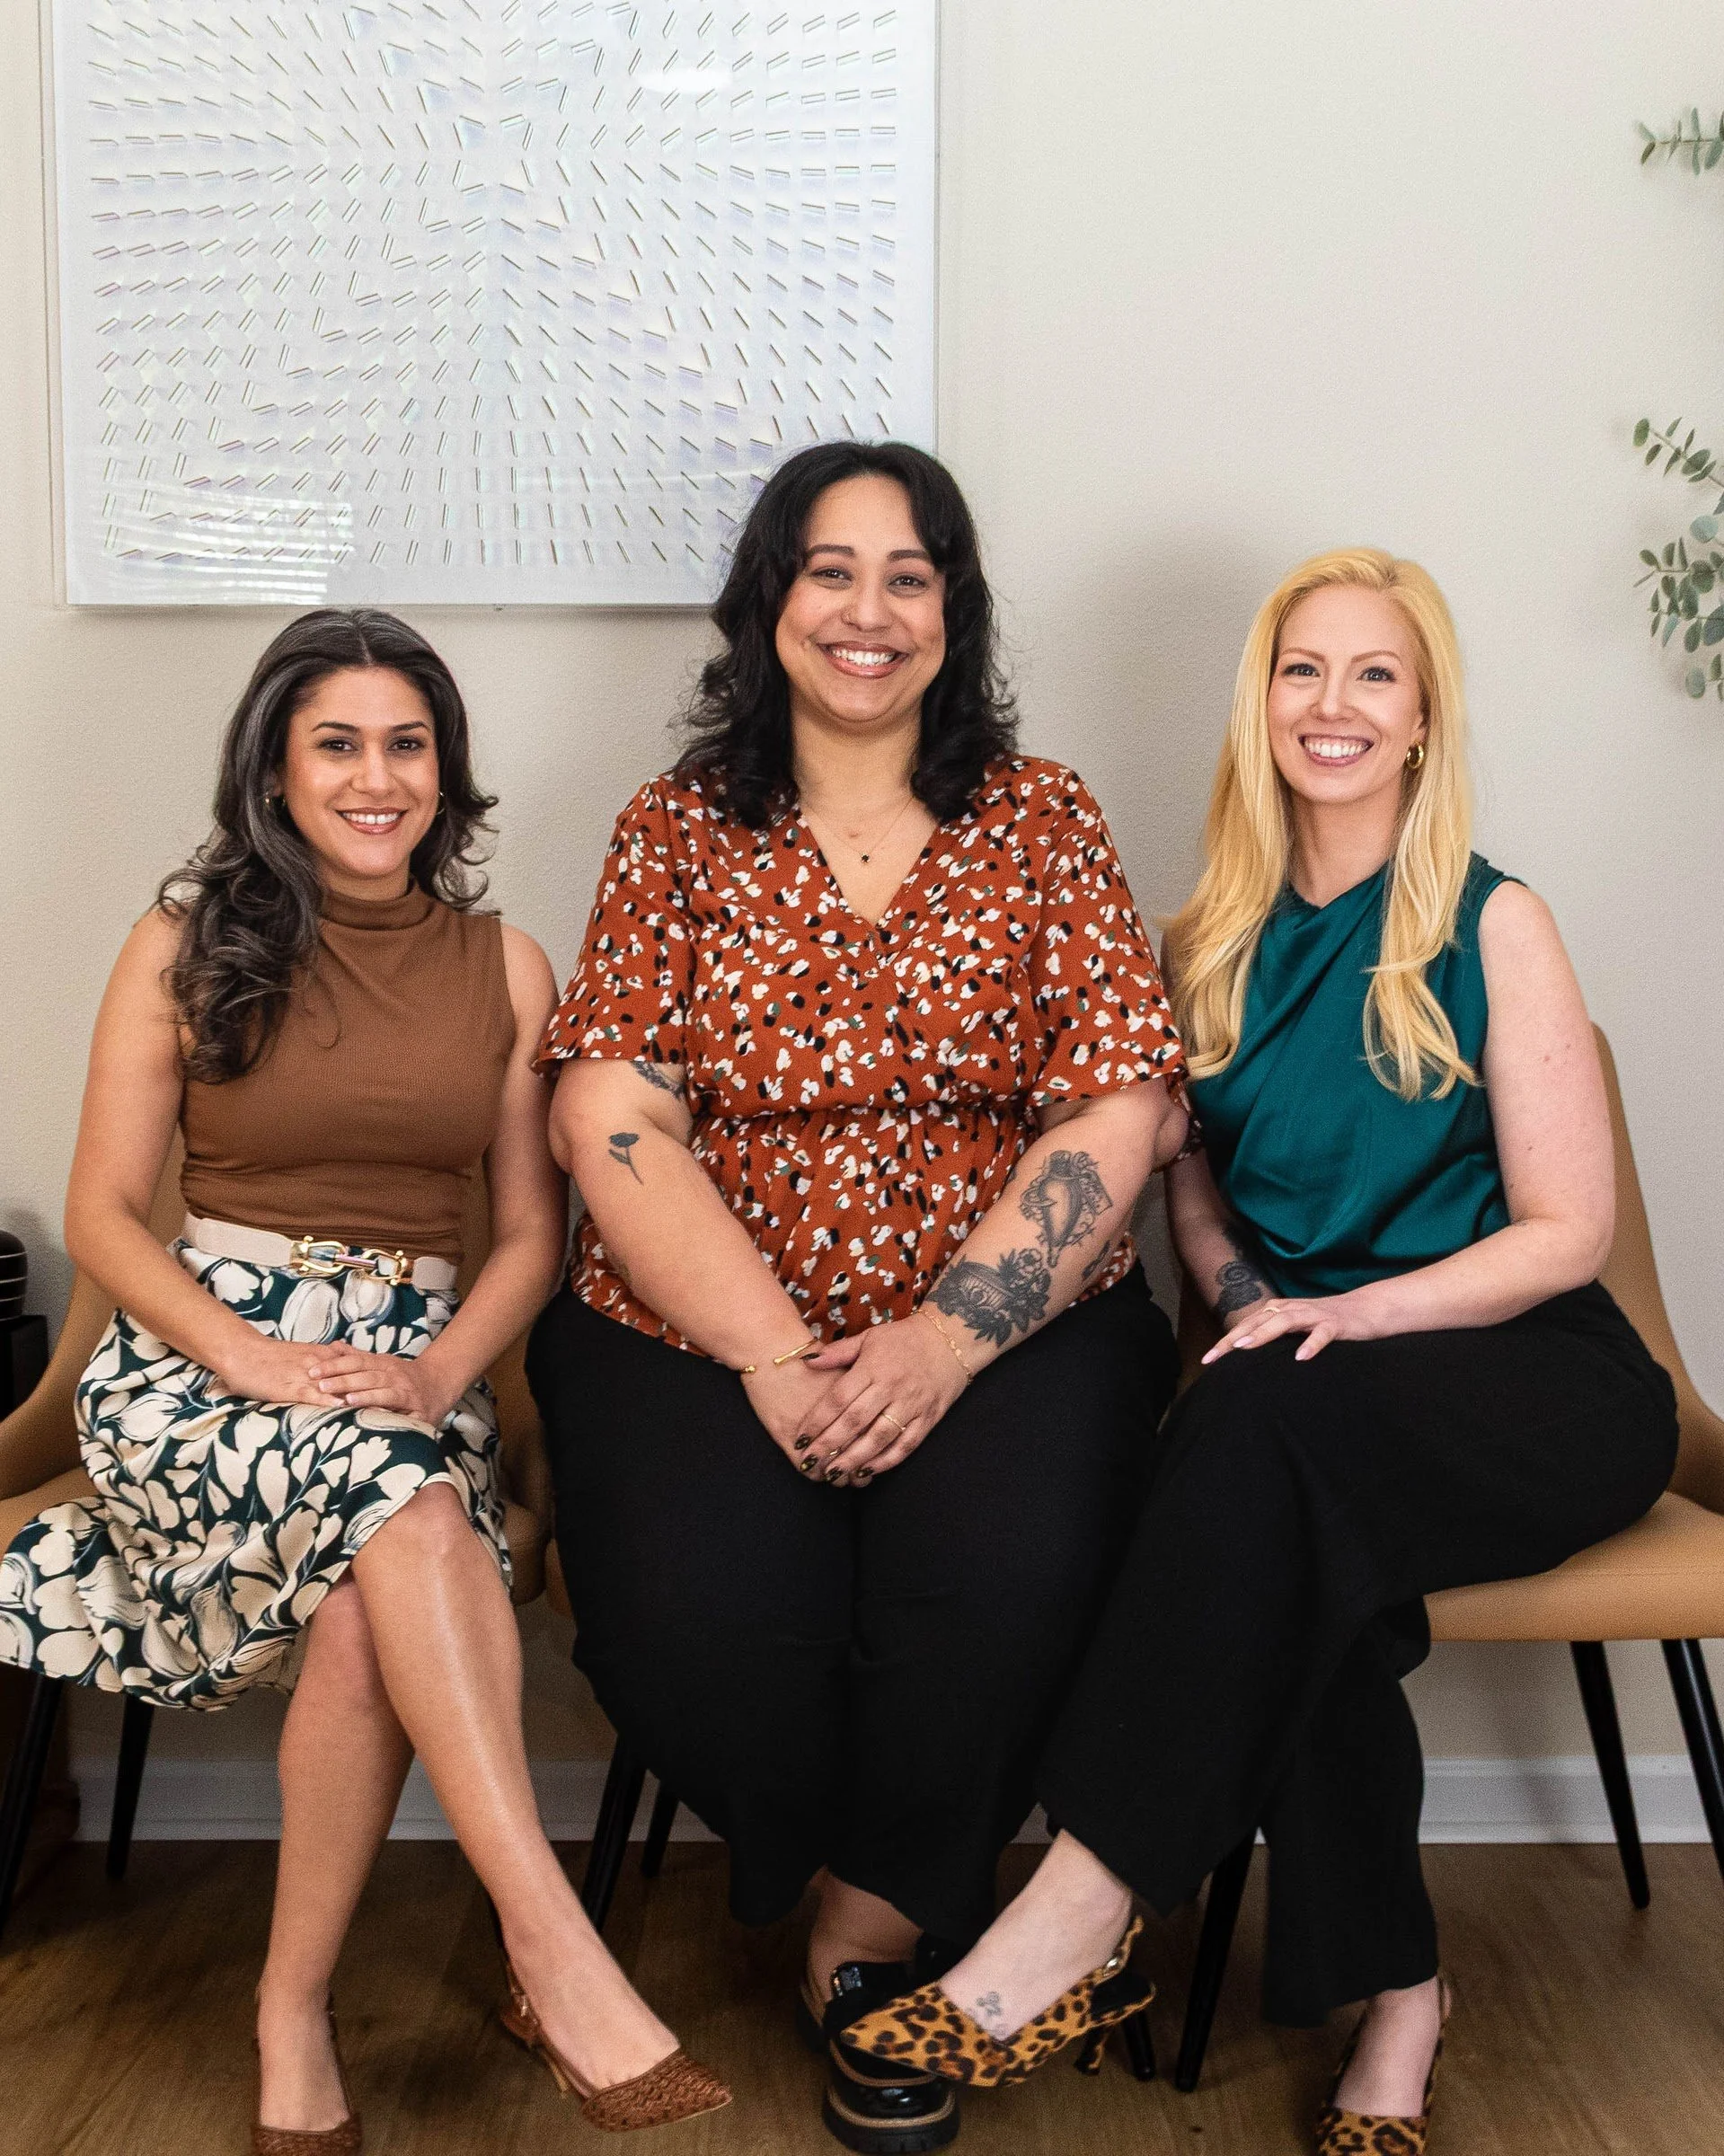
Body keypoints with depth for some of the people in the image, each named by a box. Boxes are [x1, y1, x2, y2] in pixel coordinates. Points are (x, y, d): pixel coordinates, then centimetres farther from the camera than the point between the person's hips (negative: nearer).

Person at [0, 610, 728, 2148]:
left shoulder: (505, 968, 11)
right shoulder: (186, 946, 5)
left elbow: (532, 1230, 9)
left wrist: (445, 1366, -12)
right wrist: (254, 1355, -16)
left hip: (416, 1361, 2)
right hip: (200, 1352, -2)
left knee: (368, 1619, -32)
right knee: (403, 1502, -35)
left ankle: (296, 2015, -16)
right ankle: (553, 1945, -36)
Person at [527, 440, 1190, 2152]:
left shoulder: (1042, 821, 7)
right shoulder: (678, 829, 7)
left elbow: (1120, 1114, -2)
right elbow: (611, 1120, -3)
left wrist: (942, 1343, -15)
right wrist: (775, 1357, -15)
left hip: (1005, 1327, 0)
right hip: (700, 1326, 1)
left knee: (1000, 1587, -29)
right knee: (701, 1617, -26)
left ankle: (869, 1920, 3)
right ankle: (897, 1918, 9)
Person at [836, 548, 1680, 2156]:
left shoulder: (1494, 929, -3)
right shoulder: (1212, 948, 10)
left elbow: (1567, 1233, -5)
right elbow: (1192, 1188, 18)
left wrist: (1353, 1314, -19)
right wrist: (1248, 1301, -4)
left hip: (1534, 1384, -3)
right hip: (1322, 1398, 3)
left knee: (1264, 1422, -35)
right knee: (1302, 1565, -34)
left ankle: (1082, 1913, -34)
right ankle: (1395, 1995, -18)